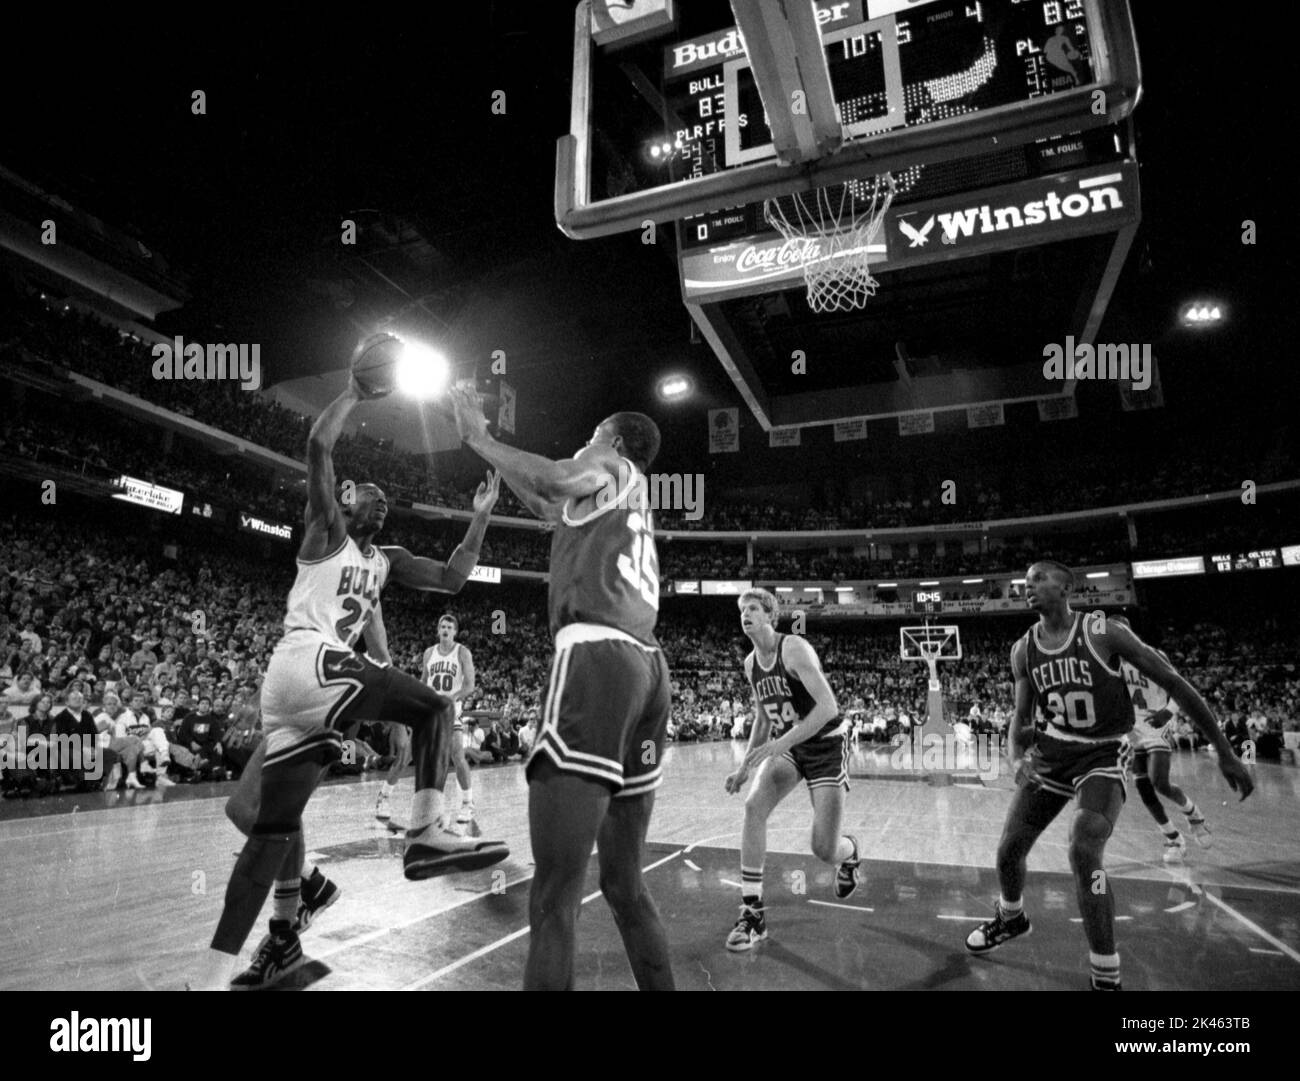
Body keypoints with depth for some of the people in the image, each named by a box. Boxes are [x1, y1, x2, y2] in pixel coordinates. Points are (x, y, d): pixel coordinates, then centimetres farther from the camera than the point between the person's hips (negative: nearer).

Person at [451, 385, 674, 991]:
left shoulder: (612, 466, 11)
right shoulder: (631, 500, 33)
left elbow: (555, 479, -11)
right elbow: (548, 504, 42)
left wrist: (476, 436, 3)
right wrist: (487, 445, 46)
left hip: (598, 654, -9)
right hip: (646, 665, 9)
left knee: (554, 895, -11)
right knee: (624, 882, 17)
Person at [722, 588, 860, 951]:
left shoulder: (794, 648, -21)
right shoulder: (750, 663, 1)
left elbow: (828, 707, -30)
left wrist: (780, 743, -34)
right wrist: (745, 767, 7)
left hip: (826, 743, -6)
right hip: (787, 744, 6)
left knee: (824, 850, -6)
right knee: (753, 807, -21)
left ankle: (850, 853, 34)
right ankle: (752, 913, -13)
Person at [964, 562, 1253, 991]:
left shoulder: (1103, 632, -17)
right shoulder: (1022, 650, -3)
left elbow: (1173, 683, -11)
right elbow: (1021, 717, 5)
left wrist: (1224, 751, -10)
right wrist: (1017, 760, -16)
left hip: (1102, 754, -5)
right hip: (1053, 749, 5)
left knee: (1084, 851, -25)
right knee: (1009, 848, 6)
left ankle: (1107, 978, -8)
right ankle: (1010, 918, 39)